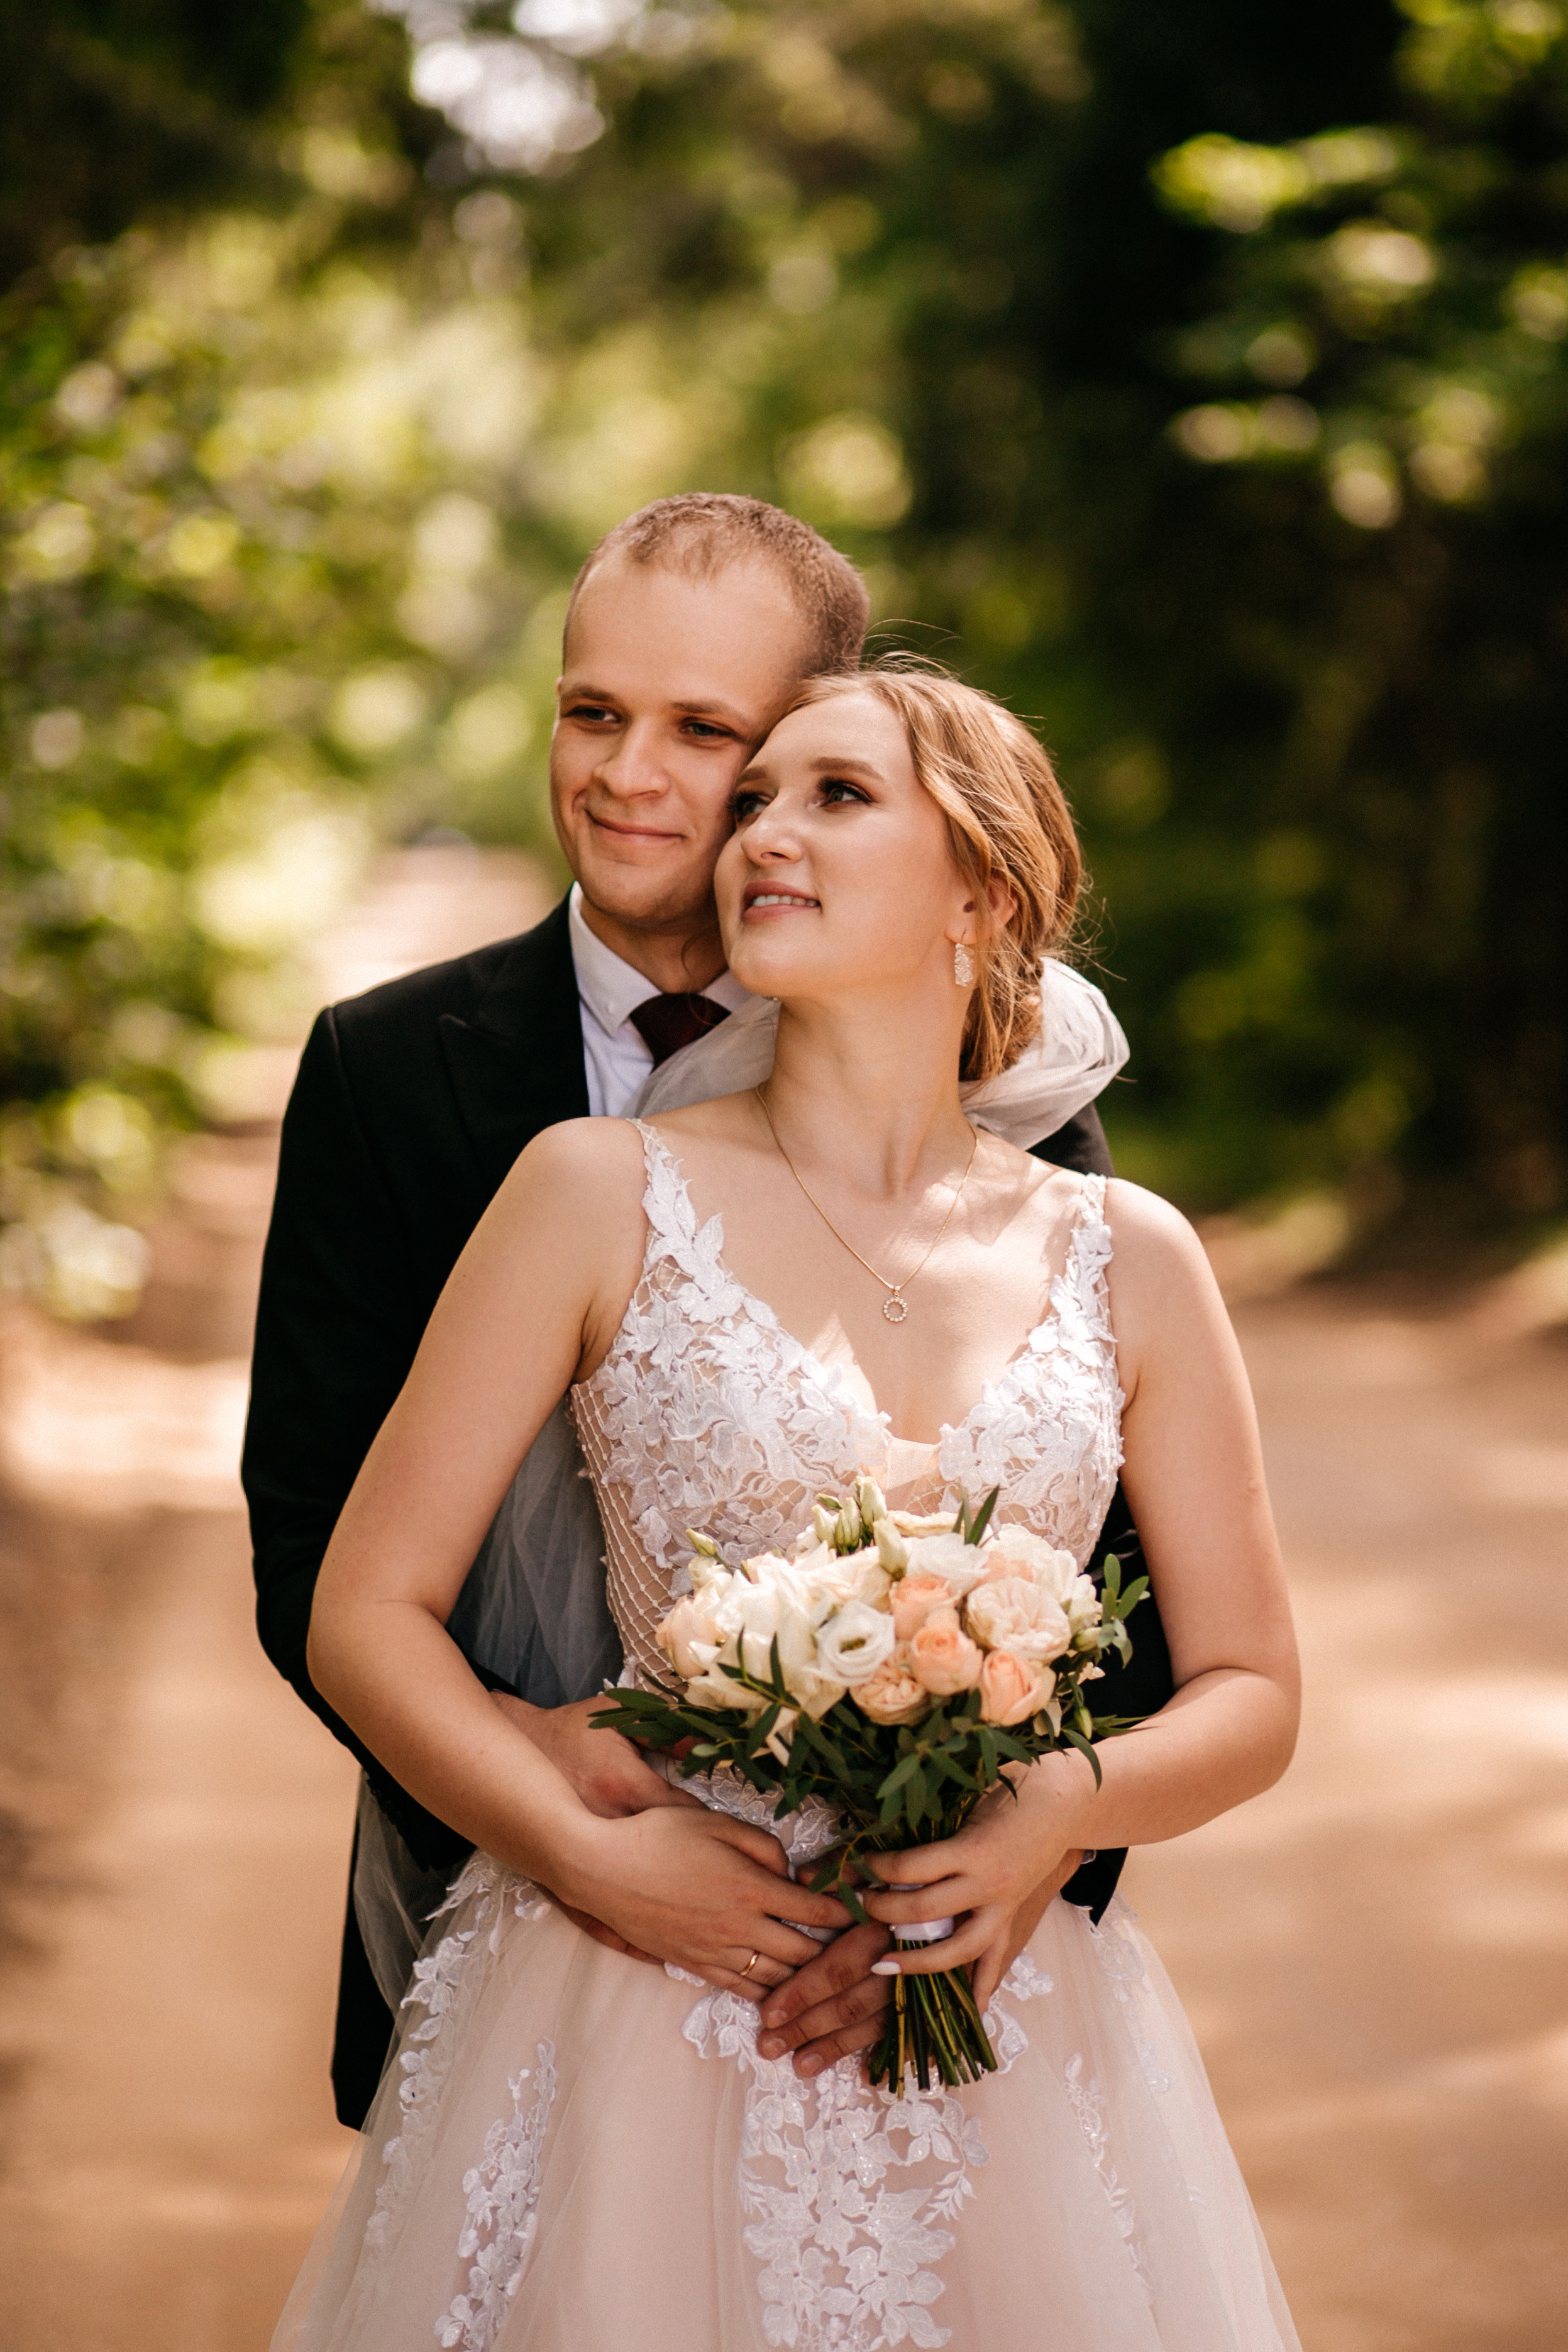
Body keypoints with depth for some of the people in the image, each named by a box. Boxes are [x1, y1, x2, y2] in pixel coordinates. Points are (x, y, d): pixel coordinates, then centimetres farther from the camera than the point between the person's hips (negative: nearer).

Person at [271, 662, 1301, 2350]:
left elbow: (1251, 1691, 9)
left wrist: (1070, 1805, -11)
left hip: (1002, 2056, 2)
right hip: (652, 2015, -2)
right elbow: (365, 1615, -1)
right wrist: (592, 1853, -15)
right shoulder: (604, 1194, -2)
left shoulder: (1124, 1258, 5)